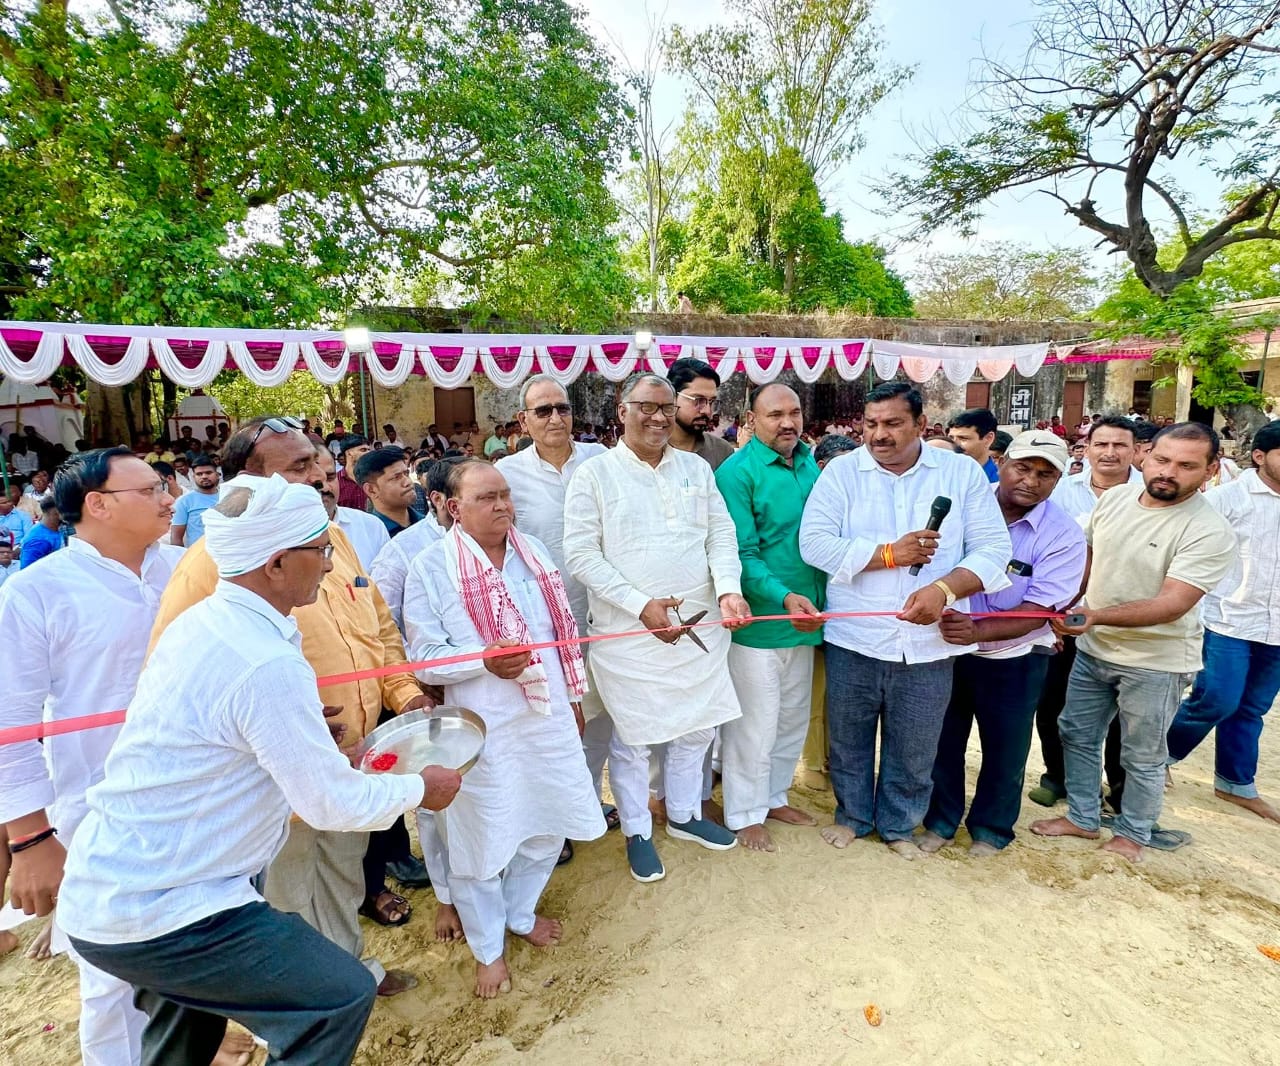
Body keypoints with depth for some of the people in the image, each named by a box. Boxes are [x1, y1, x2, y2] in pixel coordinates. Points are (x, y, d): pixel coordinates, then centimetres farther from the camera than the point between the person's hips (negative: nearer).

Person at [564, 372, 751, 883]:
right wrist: (641, 605, -17)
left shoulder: (696, 468, 8)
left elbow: (722, 535, 5)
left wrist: (728, 588, -14)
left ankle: (684, 815, 42)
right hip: (628, 632, -4)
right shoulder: (595, 474, -6)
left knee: (696, 726, 18)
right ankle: (637, 832, 32)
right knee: (632, 737, 8)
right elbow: (581, 554, -11)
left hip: (701, 625, 5)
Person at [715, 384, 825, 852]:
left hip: (806, 617, 7)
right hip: (758, 621, -7)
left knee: (793, 720, 20)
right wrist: (785, 597, -29)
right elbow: (741, 554, -18)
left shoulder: (810, 465, 7)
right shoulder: (737, 472, -14)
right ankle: (745, 814, 25)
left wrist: (815, 600, 3)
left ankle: (774, 796, 39)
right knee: (753, 725, 6)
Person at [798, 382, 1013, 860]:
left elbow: (993, 547, -4)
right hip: (853, 639, 0)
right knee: (848, 740, 16)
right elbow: (814, 543, -12)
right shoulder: (841, 471, -3)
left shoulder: (962, 472, 1)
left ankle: (899, 825, 40)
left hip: (928, 642, 1)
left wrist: (944, 589, -21)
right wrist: (890, 554, -17)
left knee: (914, 749, 16)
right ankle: (852, 815, 40)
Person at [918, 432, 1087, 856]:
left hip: (1013, 660, -1)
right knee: (943, 740, 15)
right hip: (949, 648, 1)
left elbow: (1037, 611, -20)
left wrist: (977, 631, -36)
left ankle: (990, 828, 39)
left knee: (1004, 750, 16)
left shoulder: (1064, 535, -15)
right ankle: (940, 820, 36)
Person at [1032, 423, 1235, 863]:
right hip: (1092, 648, 6)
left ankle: (1132, 833, 33)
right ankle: (1082, 817, 35)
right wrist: (1062, 612, 10)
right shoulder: (1115, 498, -3)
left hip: (1155, 661, -5)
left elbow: (1171, 604, -28)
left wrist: (1096, 616, -40)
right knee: (1077, 734, 17)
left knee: (1142, 757, 12)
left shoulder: (1210, 532, -20)